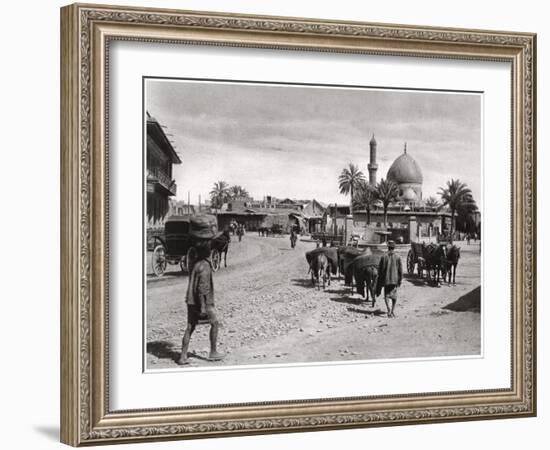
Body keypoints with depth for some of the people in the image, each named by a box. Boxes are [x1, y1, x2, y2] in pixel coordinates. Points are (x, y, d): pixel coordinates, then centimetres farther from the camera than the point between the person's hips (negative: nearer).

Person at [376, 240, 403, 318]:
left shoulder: (384, 256, -3)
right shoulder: (397, 257, -4)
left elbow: (380, 269, 1)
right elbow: (400, 269, -2)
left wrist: (380, 279, 11)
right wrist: (400, 279, 7)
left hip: (386, 279, 0)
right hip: (395, 279, 0)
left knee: (386, 295, 4)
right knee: (394, 296, 12)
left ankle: (389, 309, -17)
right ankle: (392, 311, 12)